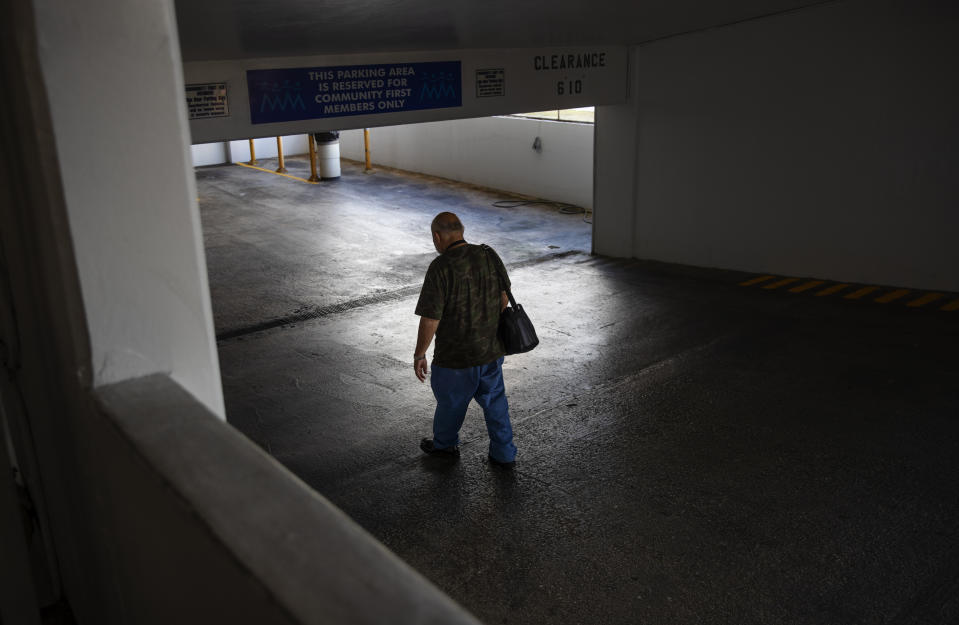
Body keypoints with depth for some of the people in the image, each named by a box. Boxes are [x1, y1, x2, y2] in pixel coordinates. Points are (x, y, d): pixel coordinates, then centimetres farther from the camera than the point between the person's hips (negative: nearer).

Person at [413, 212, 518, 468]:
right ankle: (504, 454, 28)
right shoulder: (489, 255, -5)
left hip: (456, 356, -5)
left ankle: (445, 444, 43)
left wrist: (419, 354, -7)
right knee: (494, 399, 21)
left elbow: (430, 320, -20)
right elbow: (504, 297, 6)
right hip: (491, 349, 5)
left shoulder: (440, 268, -22)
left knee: (450, 401, 19)